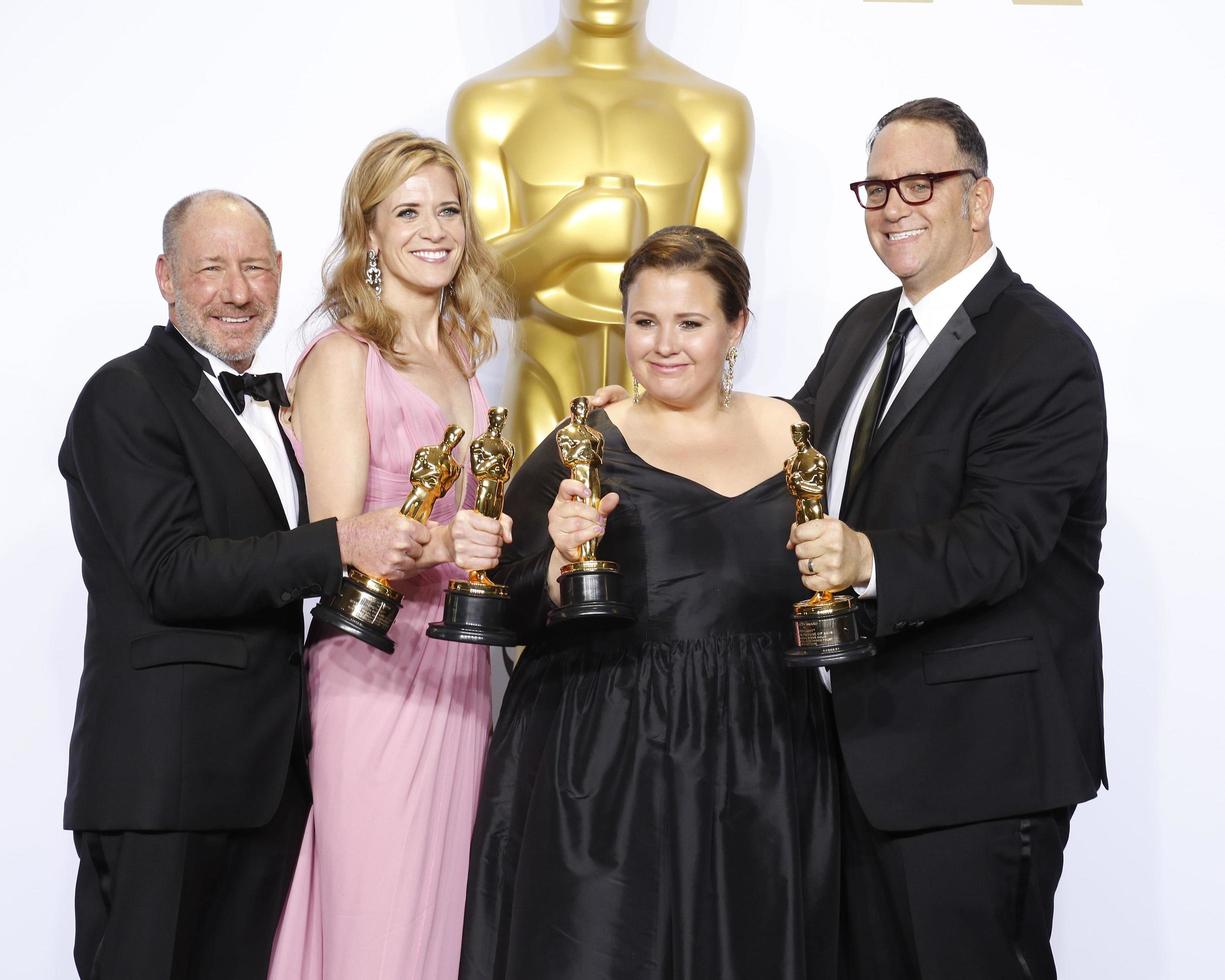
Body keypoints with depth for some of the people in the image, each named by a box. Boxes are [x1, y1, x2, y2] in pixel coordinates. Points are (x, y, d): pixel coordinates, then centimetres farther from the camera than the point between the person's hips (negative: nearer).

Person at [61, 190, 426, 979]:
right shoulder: (127, 397, -8)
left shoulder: (271, 403, 19)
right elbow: (172, 573, -19)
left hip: (267, 772, 8)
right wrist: (339, 545, -25)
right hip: (162, 774, -8)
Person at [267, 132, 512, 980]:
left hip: (458, 668, 6)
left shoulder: (461, 354, 13)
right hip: (375, 671, -6)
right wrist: (437, 543, -29)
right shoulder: (343, 359, -7)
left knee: (448, 905, 8)